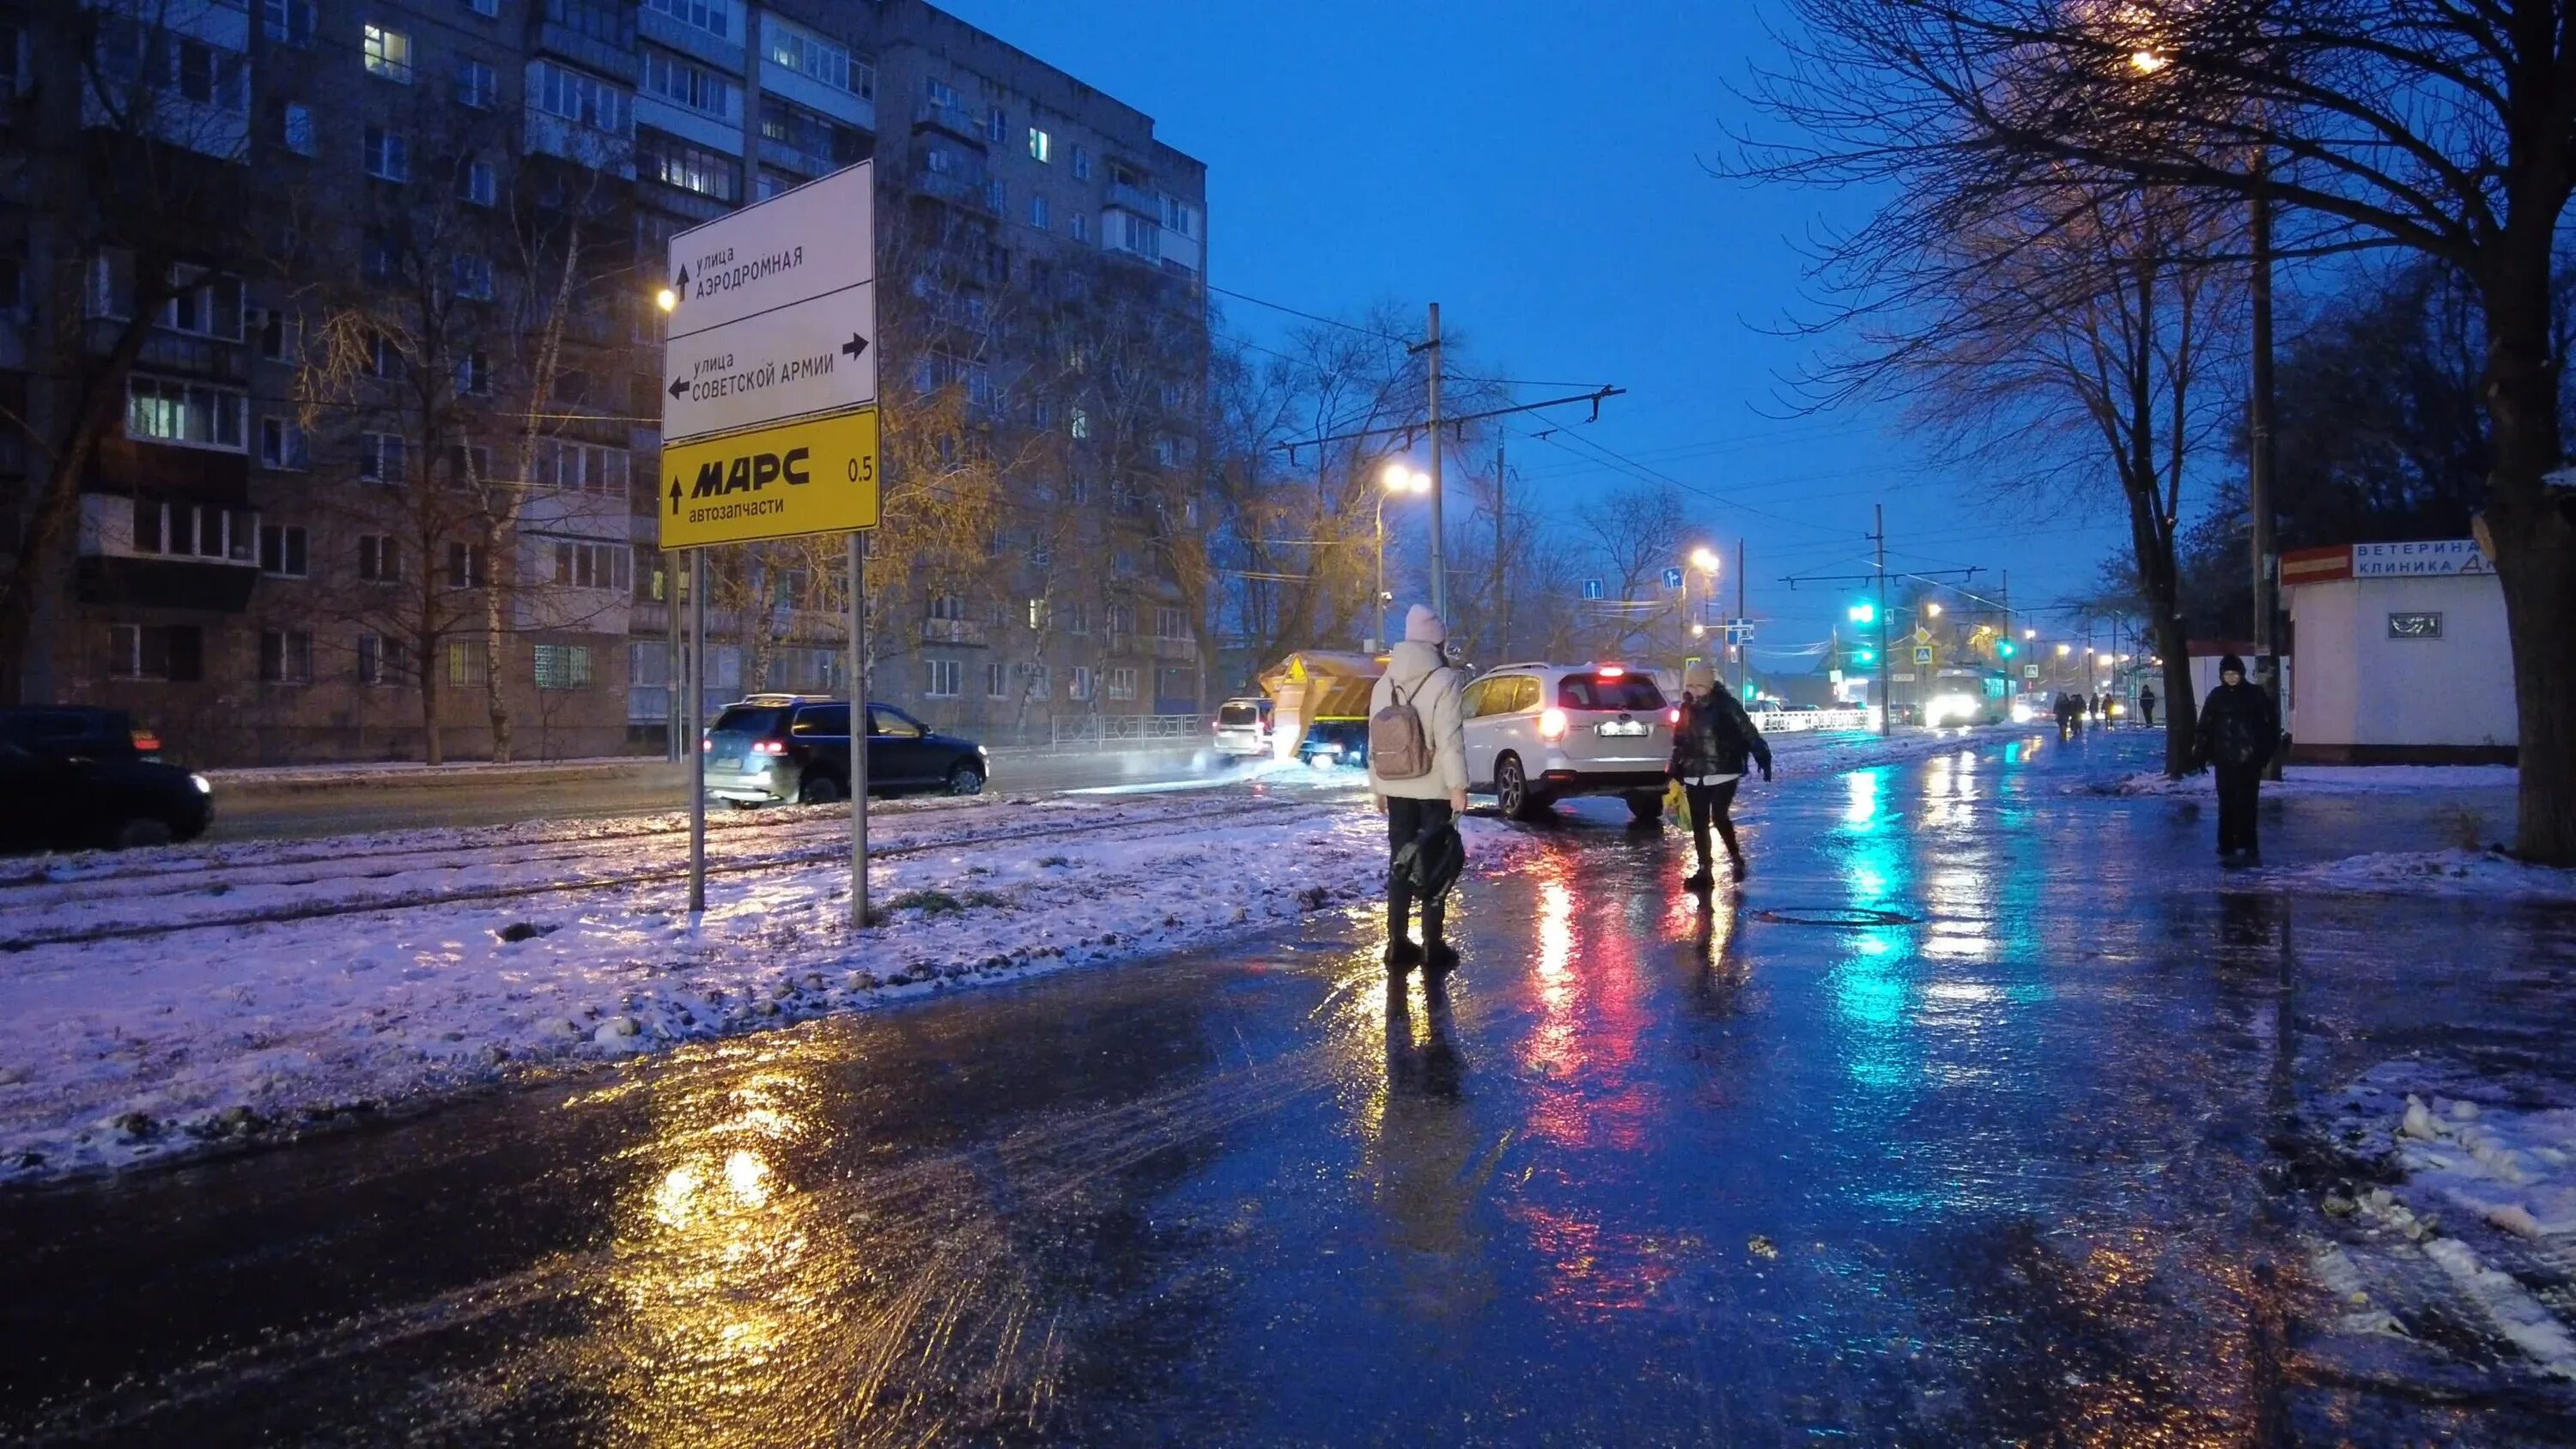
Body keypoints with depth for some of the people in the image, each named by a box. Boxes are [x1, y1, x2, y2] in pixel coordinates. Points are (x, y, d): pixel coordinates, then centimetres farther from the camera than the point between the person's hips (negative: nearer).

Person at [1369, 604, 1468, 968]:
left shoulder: (1384, 683, 8)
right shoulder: (1444, 680, -11)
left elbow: (1375, 738, 11)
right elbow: (1450, 739, -18)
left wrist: (1377, 786, 16)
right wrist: (1458, 785, -17)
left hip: (1396, 788, 5)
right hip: (1435, 788, -5)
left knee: (1399, 863, 10)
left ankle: (1397, 942, 10)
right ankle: (1432, 944, 4)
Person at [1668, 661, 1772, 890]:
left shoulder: (1726, 705, -7)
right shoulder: (1686, 709, 8)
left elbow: (1749, 733, -7)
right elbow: (1680, 744, 16)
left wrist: (1763, 759, -13)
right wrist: (1674, 772, 14)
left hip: (1724, 774, -5)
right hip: (1695, 776, 5)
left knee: (1719, 817, -14)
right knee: (1698, 823, 4)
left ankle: (1736, 859, 9)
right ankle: (1704, 870, 12)